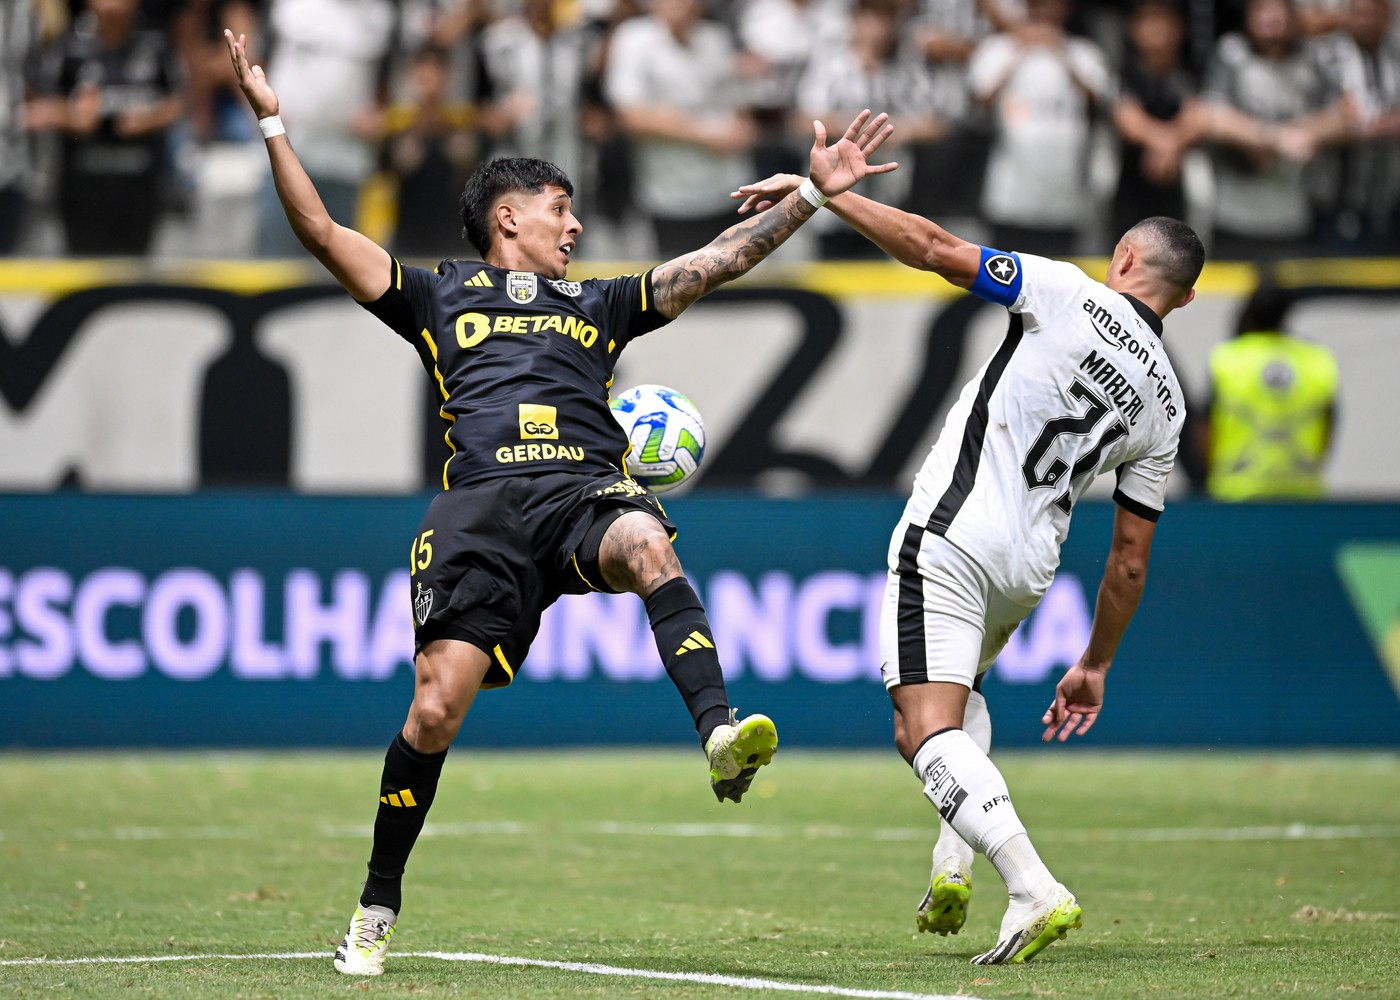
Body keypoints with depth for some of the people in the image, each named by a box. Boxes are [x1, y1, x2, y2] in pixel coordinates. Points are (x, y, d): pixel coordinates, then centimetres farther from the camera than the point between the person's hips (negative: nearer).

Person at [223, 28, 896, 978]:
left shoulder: (598, 305, 31)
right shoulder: (440, 298, 24)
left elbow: (717, 260, 29)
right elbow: (324, 233, 18)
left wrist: (814, 192, 24)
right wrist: (274, 125, 10)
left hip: (588, 489, 1)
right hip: (482, 501, -1)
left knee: (646, 541, -36)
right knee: (436, 707, -12)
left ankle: (722, 736, -53)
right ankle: (378, 907, 4)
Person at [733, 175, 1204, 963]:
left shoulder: (1072, 296, -2)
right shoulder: (1165, 405, 12)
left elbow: (932, 248, -10)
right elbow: (1131, 559, 14)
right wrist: (1095, 668, 25)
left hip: (953, 536, -6)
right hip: (1029, 567, 6)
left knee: (926, 729, -11)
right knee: (961, 689, 32)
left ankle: (1036, 891, -28)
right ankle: (954, 863, 11)